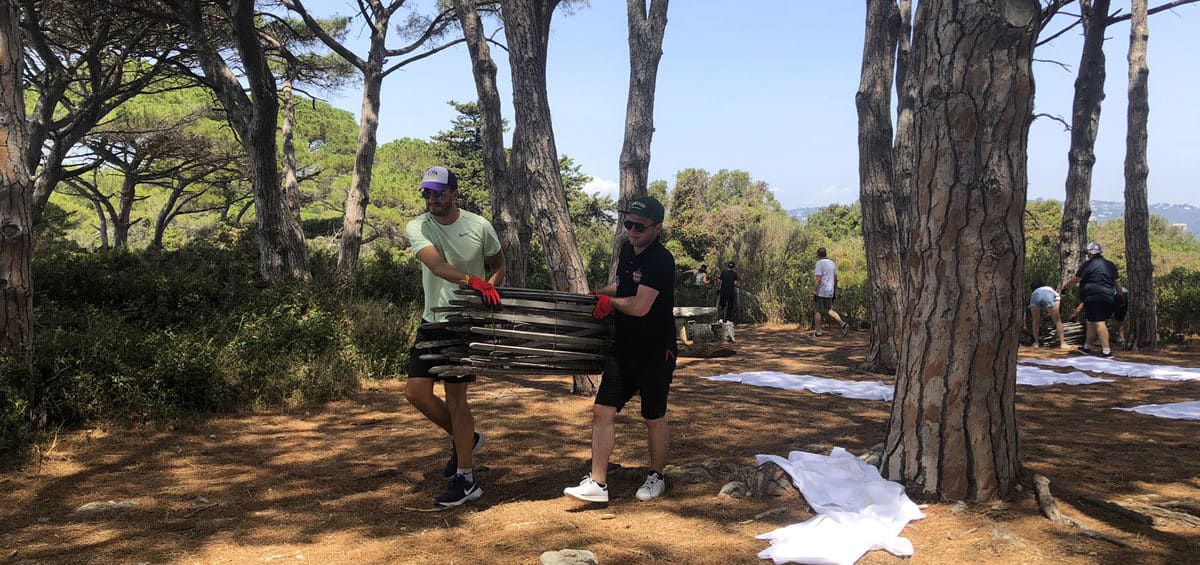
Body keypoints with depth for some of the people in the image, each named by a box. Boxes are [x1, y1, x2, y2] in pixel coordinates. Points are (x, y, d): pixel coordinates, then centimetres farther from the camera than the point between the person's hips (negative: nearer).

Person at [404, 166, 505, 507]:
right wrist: (472, 281, -39)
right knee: (416, 392, 0)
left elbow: (499, 266, 10)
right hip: (433, 322, 3)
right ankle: (465, 438, 26)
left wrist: (488, 292, -10)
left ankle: (465, 480, 8)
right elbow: (437, 265, -23)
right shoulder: (417, 228, -5)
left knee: (455, 397, -3)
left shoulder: (479, 227, -4)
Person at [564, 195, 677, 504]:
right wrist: (601, 293, 5)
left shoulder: (660, 260, -20)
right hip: (624, 350, 7)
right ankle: (597, 483, 4)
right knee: (602, 411, -1)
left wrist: (610, 301, -8)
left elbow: (640, 306, -27)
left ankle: (656, 477, 30)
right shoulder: (627, 249, 6)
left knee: (654, 419, 9)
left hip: (655, 354, -7)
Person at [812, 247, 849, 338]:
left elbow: (818, 279, -18)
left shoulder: (819, 263, -10)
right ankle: (842, 324, -7)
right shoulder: (832, 263, 13)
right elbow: (836, 279, 15)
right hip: (830, 291, 7)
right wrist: (835, 291, 21)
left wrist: (814, 291, -16)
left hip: (821, 291, -7)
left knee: (817, 310, 5)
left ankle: (818, 331, 7)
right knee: (828, 310, 11)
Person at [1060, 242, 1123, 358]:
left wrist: (1064, 286, 12)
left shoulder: (1088, 264, -6)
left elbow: (1076, 279, -4)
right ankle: (1087, 346, 25)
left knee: (1098, 322, -10)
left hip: (1093, 297, -7)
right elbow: (1117, 282, 21)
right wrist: (1121, 294, 35)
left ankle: (1106, 350, -16)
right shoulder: (1110, 265, 15)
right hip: (1108, 297, 7)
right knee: (1091, 322, 17)